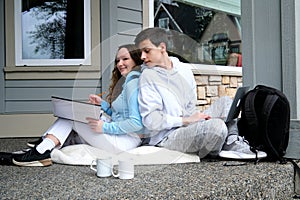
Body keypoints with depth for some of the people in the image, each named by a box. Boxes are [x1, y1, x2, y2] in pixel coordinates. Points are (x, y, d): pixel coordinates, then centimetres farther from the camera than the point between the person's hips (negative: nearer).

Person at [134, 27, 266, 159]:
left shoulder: (184, 69, 11)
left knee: (225, 101, 5)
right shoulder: (148, 76, -8)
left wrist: (197, 116, -5)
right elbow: (150, 120, -15)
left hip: (190, 126, 7)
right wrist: (186, 120, -17)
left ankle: (232, 143, -12)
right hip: (167, 137, -7)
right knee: (217, 125, -29)